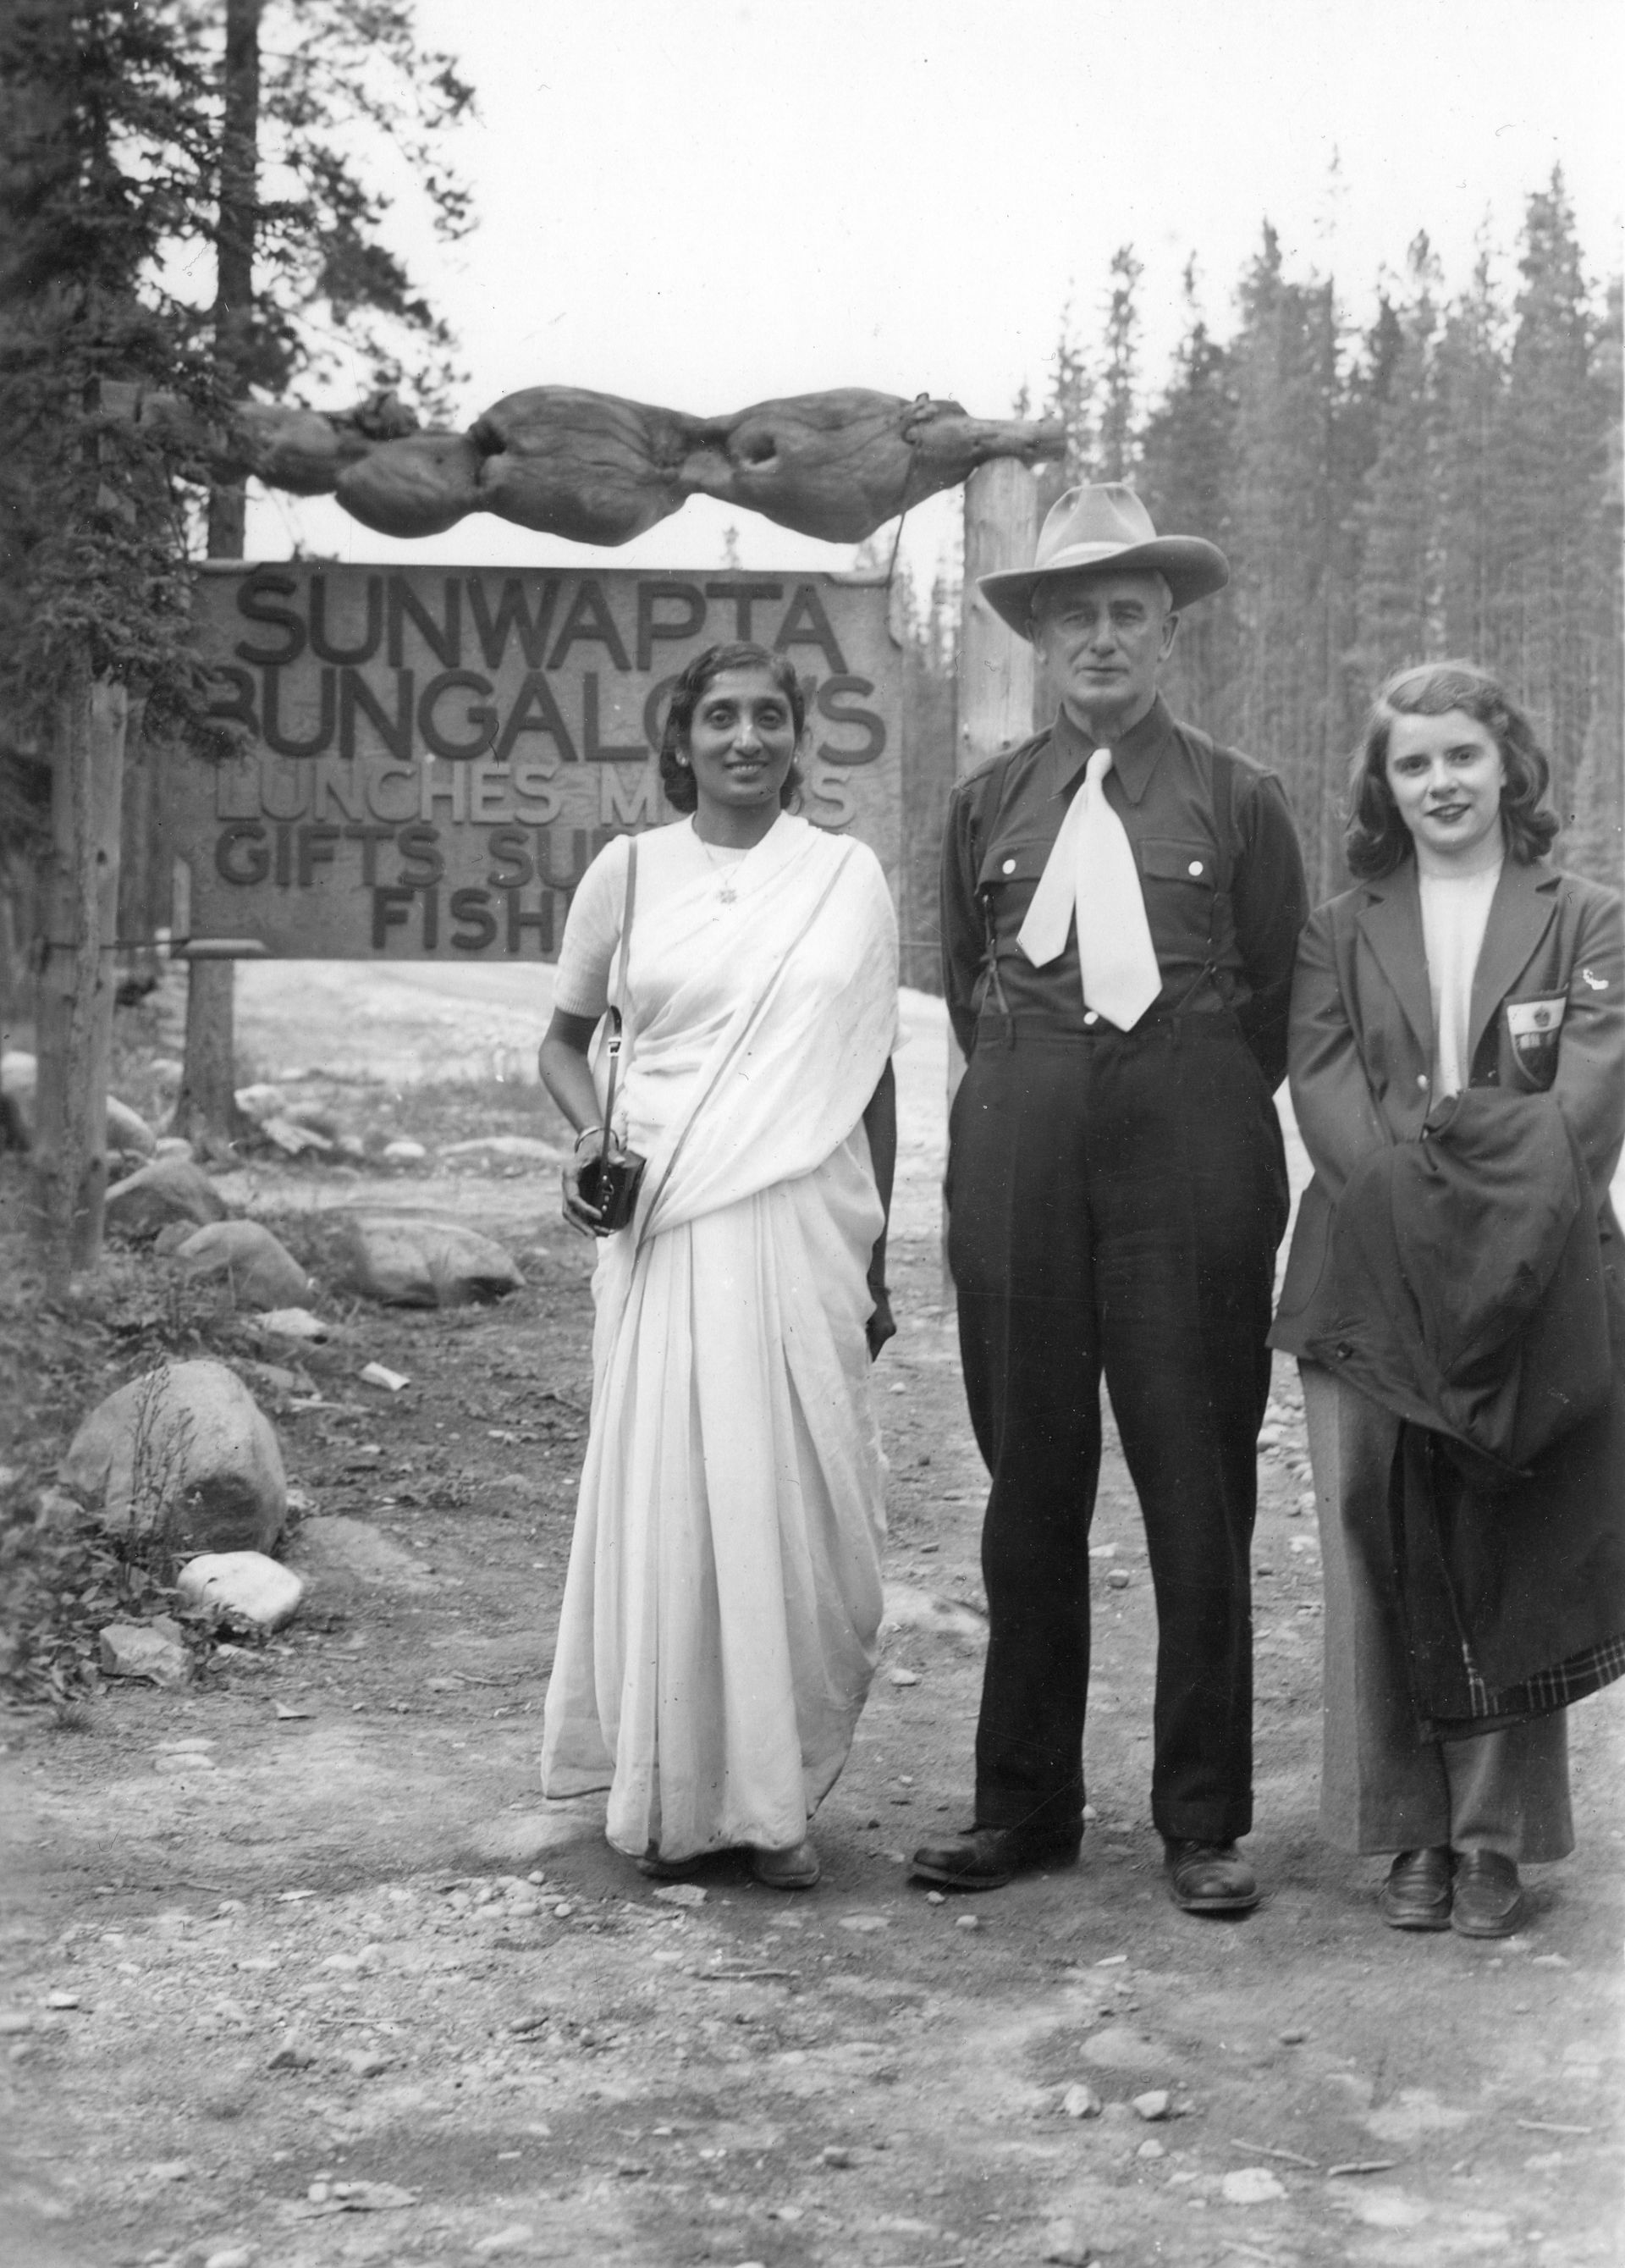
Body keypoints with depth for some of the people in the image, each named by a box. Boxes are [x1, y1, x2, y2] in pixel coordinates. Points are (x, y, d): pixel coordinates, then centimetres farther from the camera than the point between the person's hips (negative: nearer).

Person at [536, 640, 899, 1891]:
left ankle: (778, 1796, 15)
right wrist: (591, 1138, -4)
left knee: (797, 1504, 1)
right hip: (667, 1233, 0)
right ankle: (671, 1793, 14)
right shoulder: (628, 872, 6)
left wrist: (877, 1256, 12)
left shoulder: (851, 876, 7)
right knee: (670, 1496, 0)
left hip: (806, 1226, 1)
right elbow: (564, 1039, 17)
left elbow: (875, 1080, 12)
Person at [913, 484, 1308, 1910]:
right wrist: (1036, 1100, 14)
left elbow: (1274, 1000, 8)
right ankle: (1024, 1804, 17)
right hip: (1021, 1151, 2)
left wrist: (1188, 1119, 10)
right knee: (1029, 1485, 6)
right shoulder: (988, 803, 11)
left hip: (1190, 1151, -2)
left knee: (1199, 1490, 1)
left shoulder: (1238, 801, 5)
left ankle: (1205, 1819, 12)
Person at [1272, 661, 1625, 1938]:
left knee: (1513, 1567, 1)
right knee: (1385, 1566, 1)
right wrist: (1418, 1207, -16)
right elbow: (1326, 1103, -1)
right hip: (1369, 1294, 1)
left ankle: (1496, 1839, 12)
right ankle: (1414, 1835, 13)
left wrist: (1498, 1222, -17)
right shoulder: (1341, 935, 12)